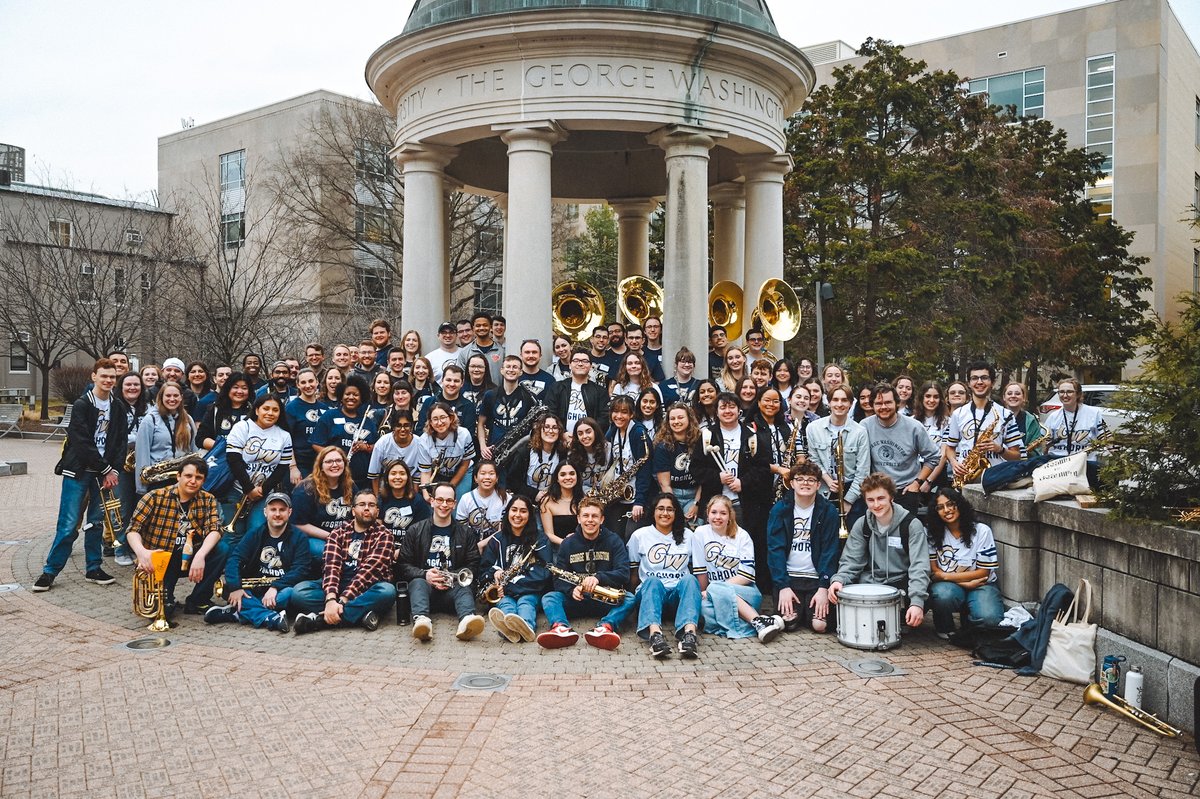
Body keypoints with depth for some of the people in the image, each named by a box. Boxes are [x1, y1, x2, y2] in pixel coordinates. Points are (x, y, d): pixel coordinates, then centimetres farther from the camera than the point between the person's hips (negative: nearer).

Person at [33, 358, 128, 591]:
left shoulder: (117, 408, 8)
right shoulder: (82, 405, -7)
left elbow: (121, 441, 6)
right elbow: (82, 442, -13)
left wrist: (114, 470, -7)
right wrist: (106, 470, -12)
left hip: (104, 473, 4)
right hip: (78, 471, -4)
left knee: (96, 523, 9)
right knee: (69, 524, -5)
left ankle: (93, 569, 17)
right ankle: (50, 571, 5)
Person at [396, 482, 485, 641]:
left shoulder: (465, 533, 16)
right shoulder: (415, 530, 13)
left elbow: (473, 565, 8)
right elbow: (403, 564, 7)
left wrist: (453, 577, -11)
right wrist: (424, 575, -13)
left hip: (452, 588, 0)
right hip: (424, 583, 0)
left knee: (463, 587, -33)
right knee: (418, 583, -34)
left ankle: (467, 620, -64)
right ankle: (421, 620, -62)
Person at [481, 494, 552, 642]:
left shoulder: (540, 540, 10)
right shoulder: (497, 540, 18)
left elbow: (544, 572, -3)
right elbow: (484, 569, 15)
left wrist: (509, 585, -13)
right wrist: (495, 572, -11)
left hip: (530, 592, -1)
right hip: (504, 593, 1)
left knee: (525, 602, -34)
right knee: (505, 603, -33)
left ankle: (526, 626, -70)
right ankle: (508, 627, -69)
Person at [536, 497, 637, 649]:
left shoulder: (613, 541, 2)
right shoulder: (568, 543, 7)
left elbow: (623, 574, -10)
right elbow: (558, 579, 1)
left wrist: (598, 577, -28)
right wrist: (571, 590, -22)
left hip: (606, 602, -1)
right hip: (575, 601, 1)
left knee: (629, 598, -28)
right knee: (549, 597, -23)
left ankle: (605, 627, -54)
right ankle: (562, 628, -52)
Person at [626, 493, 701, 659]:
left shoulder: (688, 536, 18)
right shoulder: (640, 535, 13)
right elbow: (633, 572, 16)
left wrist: (701, 593, 8)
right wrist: (634, 594, 7)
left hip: (679, 592, 1)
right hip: (649, 590, -1)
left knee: (689, 580, -33)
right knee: (652, 581, -37)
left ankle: (689, 632, -56)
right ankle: (655, 634, -61)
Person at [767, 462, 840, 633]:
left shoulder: (828, 511, 0)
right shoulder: (780, 509, 0)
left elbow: (830, 551, -4)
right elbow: (775, 549, -5)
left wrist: (823, 587, -15)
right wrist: (783, 586, -15)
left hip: (816, 578, 0)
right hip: (788, 576, 0)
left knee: (820, 624, -18)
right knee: (789, 623, -19)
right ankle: (798, 611, 14)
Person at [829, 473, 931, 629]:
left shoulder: (911, 524, -10)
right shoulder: (862, 525, 3)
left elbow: (919, 566, -19)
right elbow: (851, 561, 0)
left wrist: (917, 602, -34)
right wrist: (838, 580, -23)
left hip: (901, 584, -2)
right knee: (837, 593, -24)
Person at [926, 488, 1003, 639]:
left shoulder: (981, 531, -4)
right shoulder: (933, 534, 1)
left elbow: (984, 572, -7)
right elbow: (933, 572, -3)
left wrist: (946, 576, -13)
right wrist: (965, 582, -16)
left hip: (981, 585, 0)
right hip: (948, 586, 1)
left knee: (989, 618, -31)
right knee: (943, 595, -36)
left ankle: (967, 616, 7)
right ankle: (944, 629, -3)